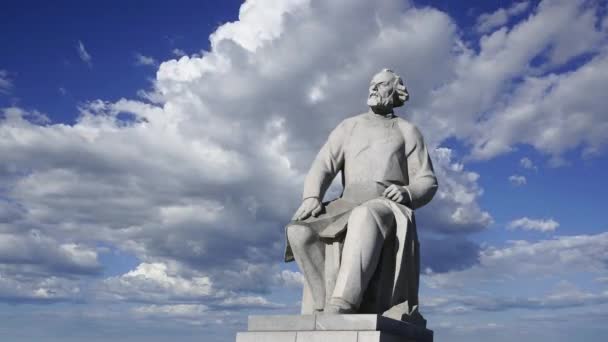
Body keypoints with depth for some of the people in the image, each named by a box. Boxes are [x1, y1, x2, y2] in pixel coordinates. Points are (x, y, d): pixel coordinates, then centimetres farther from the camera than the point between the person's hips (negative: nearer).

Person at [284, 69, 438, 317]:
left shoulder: (408, 132, 16)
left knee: (365, 218, -41)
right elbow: (323, 166, 8)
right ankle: (326, 307, -33)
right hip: (348, 208, 3)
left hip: (388, 210, -3)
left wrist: (406, 193, -14)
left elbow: (427, 183, 10)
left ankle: (340, 308, -49)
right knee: (301, 232, -28)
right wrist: (311, 197, -12)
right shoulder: (349, 127, 22)